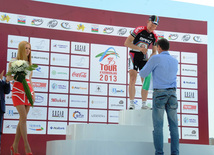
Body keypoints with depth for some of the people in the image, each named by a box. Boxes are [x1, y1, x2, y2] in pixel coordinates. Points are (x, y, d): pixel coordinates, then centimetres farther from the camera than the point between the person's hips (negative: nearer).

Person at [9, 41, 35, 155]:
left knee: (22, 119, 1)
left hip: (28, 90, 5)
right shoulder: (13, 62, 3)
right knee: (23, 118, -13)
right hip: (18, 91, -5)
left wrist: (33, 92, 13)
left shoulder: (29, 63, 18)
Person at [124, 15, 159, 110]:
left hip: (144, 57, 5)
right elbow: (126, 43, -16)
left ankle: (144, 104, 5)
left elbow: (154, 52, 9)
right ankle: (131, 103, -13)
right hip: (134, 55, -5)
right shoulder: (139, 30, -12)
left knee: (146, 79, -1)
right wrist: (140, 48, -24)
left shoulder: (154, 36, 2)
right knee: (133, 78, -15)